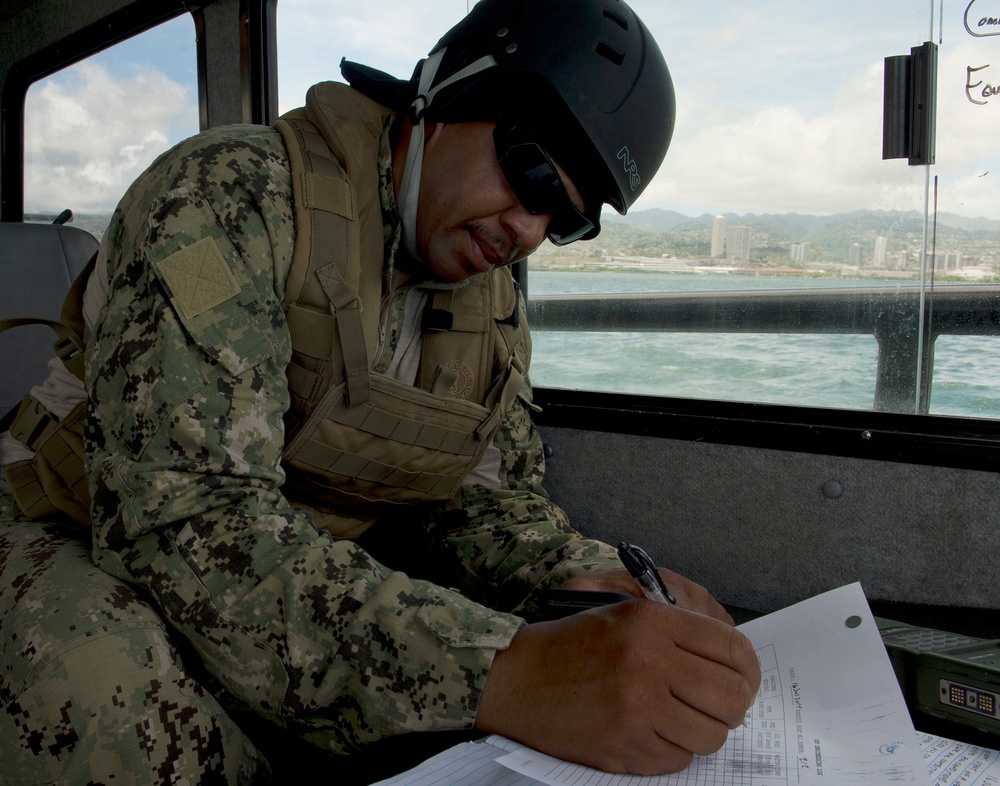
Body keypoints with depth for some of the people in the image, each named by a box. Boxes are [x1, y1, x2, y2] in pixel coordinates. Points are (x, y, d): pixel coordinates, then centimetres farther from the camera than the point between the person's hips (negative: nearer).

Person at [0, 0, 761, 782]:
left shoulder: (495, 305, 1)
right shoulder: (231, 194, -22)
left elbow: (489, 491, 4)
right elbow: (180, 515, -34)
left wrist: (589, 581, -18)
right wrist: (504, 674, -44)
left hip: (319, 591, 5)